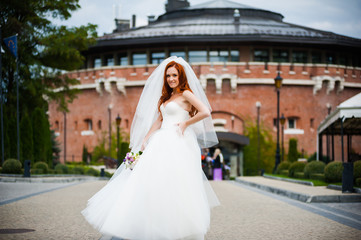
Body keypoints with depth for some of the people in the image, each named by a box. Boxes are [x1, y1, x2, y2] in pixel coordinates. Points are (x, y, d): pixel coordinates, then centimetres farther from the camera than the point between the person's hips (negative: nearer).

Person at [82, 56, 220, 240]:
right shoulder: (166, 97, 20)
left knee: (173, 184, -13)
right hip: (162, 142, 8)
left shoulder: (186, 94, -3)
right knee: (150, 180, 2)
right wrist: (145, 140, 13)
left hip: (177, 144, -8)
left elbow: (205, 112, -12)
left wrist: (186, 123, -6)